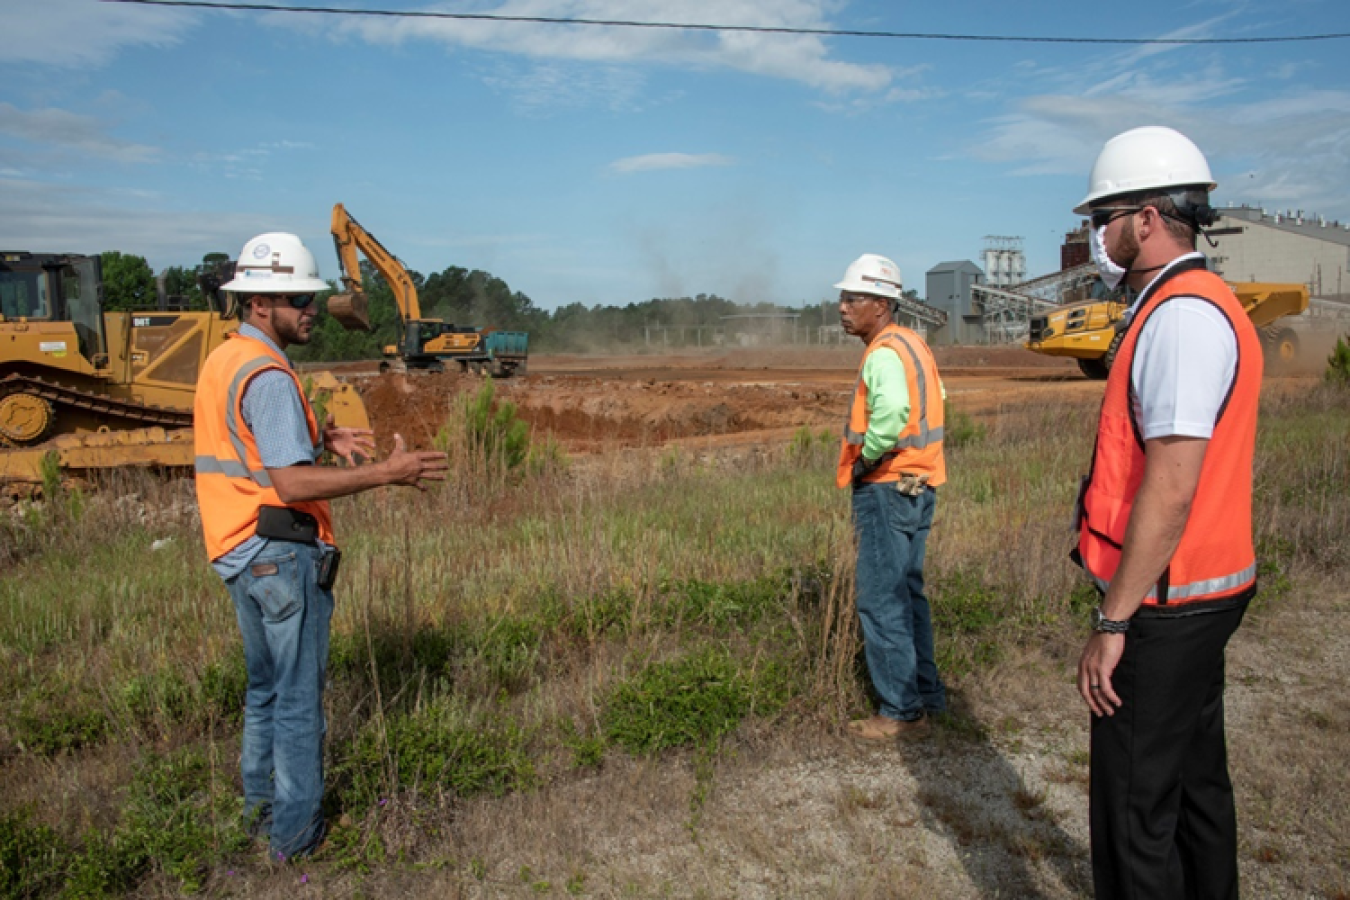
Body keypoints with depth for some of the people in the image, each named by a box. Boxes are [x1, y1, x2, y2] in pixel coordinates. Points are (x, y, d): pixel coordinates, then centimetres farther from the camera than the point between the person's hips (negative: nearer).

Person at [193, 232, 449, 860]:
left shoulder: (223, 361, 11)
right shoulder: (268, 375, -20)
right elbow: (293, 485, -26)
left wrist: (318, 440, 7)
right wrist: (386, 473, -27)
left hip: (240, 550, 10)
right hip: (281, 552, -10)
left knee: (266, 687, 22)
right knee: (298, 697, 3)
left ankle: (261, 807, 36)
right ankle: (295, 833, 16)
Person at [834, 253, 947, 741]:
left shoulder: (885, 353, -18)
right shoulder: (912, 344, 14)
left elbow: (891, 411, -37)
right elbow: (934, 400, 24)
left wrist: (865, 458, -21)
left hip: (888, 488, -10)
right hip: (918, 484, 10)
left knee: (881, 601, -2)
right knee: (907, 593, 19)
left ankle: (902, 712, 7)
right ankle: (926, 692, 29)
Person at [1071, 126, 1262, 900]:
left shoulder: (1182, 316, -19)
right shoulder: (1202, 307, 13)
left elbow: (1169, 491, -25)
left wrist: (1114, 621, -20)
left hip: (1166, 604, -10)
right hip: (1204, 595, 10)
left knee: (1135, 806, 1)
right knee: (1196, 781, 22)